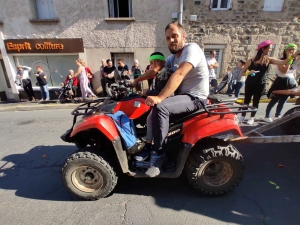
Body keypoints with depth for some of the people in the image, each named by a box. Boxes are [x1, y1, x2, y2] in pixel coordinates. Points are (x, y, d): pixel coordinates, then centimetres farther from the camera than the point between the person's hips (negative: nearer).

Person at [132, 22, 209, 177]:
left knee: (160, 107, -31)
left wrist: (159, 98, -38)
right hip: (182, 95, 9)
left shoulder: (191, 48, -13)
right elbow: (155, 70, 18)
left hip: (195, 98, -9)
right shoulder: (173, 57, 14)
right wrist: (136, 80, 11)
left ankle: (158, 153, -17)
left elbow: (178, 75, -29)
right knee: (151, 104, 10)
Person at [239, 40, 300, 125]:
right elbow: (242, 73, -8)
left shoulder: (269, 60, 0)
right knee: (246, 100, 6)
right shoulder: (251, 60, -9)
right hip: (249, 83, -2)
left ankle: (252, 118, 18)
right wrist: (249, 72, -26)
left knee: (256, 101, 8)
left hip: (261, 84, 2)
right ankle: (242, 116, 19)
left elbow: (283, 62, -11)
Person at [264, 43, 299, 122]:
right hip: (281, 83, -6)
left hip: (290, 84, 6)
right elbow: (284, 71, -24)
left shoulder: (295, 62, 9)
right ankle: (267, 116, 9)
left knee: (282, 101, 11)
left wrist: (295, 83, 15)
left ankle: (277, 116, 22)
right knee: (274, 101, -1)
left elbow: (294, 74, 17)